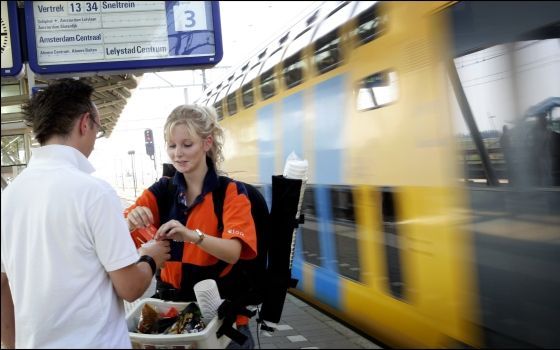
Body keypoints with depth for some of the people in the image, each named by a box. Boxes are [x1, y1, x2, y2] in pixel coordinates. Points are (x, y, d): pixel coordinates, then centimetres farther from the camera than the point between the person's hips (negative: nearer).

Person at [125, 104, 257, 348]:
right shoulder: (161, 191, 0)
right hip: (170, 300, 3)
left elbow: (232, 252, -22)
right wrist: (130, 222, -31)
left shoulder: (231, 192, -8)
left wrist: (192, 235, -39)